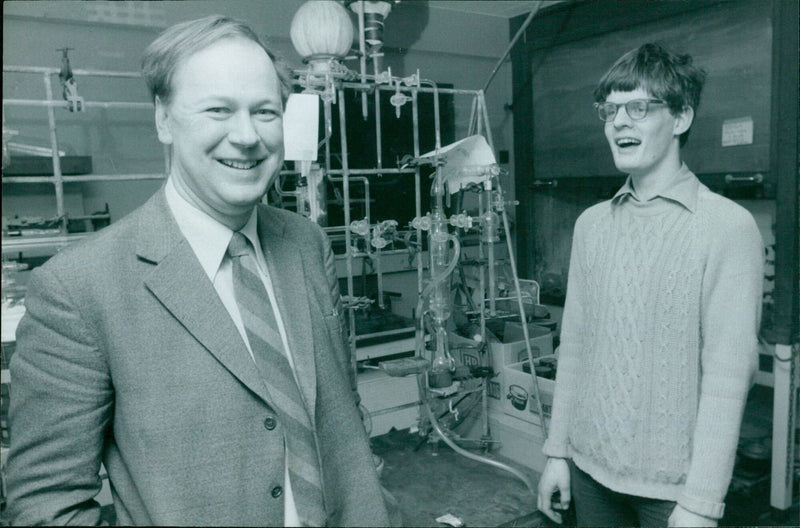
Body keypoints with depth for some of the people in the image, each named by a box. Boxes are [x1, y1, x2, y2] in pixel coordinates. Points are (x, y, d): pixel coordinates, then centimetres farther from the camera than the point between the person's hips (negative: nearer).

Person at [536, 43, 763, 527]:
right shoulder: (591, 224, 4)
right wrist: (558, 450, 6)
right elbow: (574, 345, 6)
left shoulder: (728, 226, -11)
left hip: (673, 485, -4)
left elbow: (728, 374, -14)